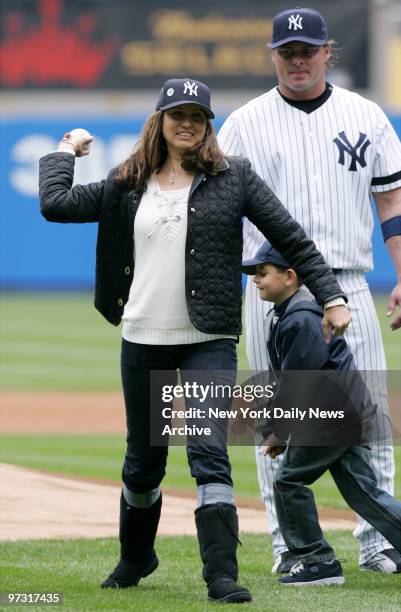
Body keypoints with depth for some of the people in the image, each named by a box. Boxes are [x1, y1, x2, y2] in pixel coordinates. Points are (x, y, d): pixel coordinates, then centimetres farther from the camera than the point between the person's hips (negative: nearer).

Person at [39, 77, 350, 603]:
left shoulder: (233, 179, 2)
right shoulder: (128, 187, 8)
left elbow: (291, 239, 1)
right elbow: (55, 203, 5)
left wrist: (331, 297, -6)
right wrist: (66, 151, 18)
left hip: (209, 342, -3)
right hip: (143, 342, 3)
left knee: (208, 453, -16)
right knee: (143, 459, 13)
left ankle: (222, 575, -19)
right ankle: (136, 557, 36)